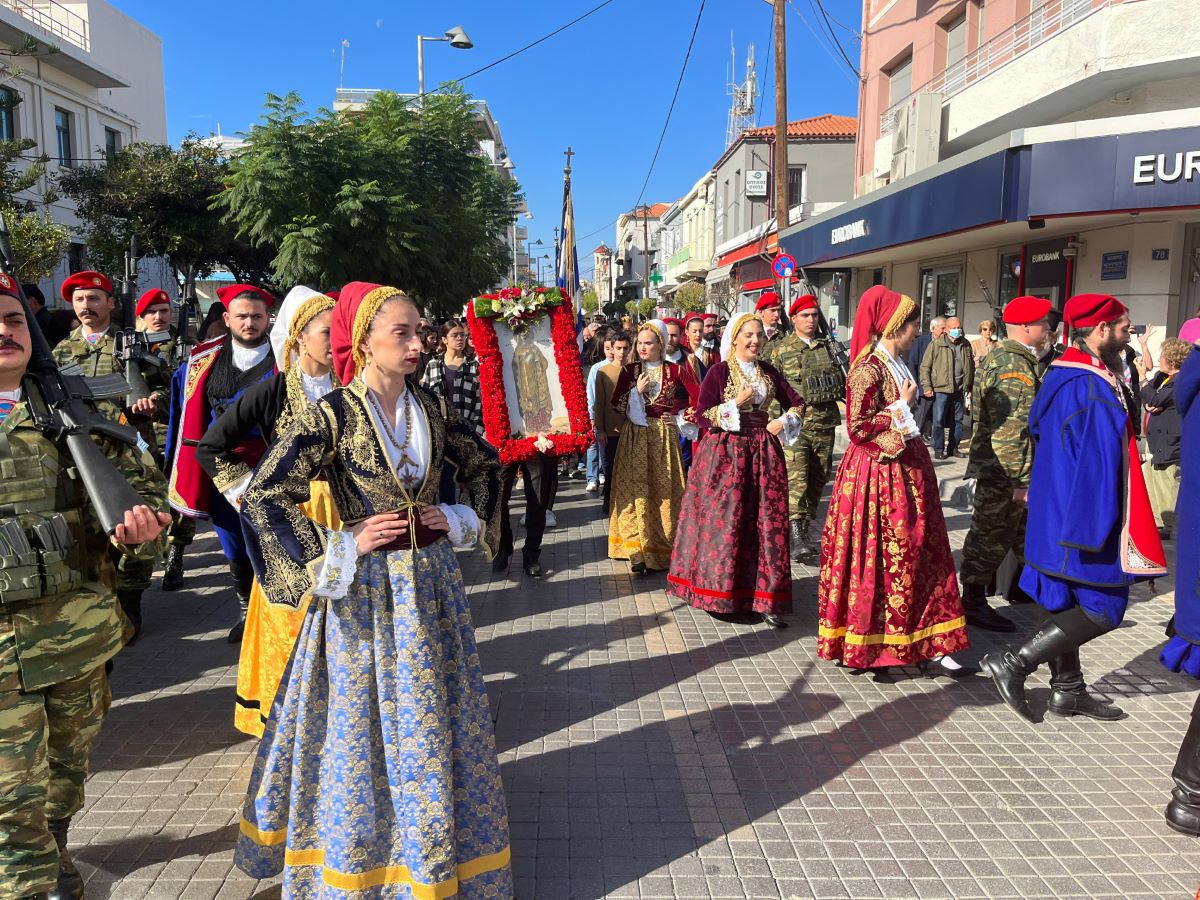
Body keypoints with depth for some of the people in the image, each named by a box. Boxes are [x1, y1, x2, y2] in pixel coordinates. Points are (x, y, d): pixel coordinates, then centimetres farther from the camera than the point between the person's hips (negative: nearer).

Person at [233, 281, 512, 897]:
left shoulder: (431, 408, 0)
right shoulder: (331, 415, -13)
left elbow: (484, 465, 16)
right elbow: (265, 497, -15)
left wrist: (461, 519, 4)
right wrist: (341, 549, -15)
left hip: (431, 582, 4)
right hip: (365, 590, -4)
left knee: (435, 722, 16)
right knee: (364, 724, 11)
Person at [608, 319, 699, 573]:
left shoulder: (676, 371, 2)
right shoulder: (630, 370, 6)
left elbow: (698, 397, 1)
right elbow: (616, 404, 2)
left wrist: (681, 417, -1)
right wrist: (636, 390, -11)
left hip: (664, 436, 0)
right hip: (635, 437, 0)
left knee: (665, 490, 1)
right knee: (636, 489, -7)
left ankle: (663, 547, 12)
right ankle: (637, 549, -7)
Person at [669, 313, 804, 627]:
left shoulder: (770, 373, 10)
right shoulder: (719, 372, -3)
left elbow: (797, 403, 19)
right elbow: (702, 416, -7)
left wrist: (784, 422, 2)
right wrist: (736, 404, -15)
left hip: (763, 452, 4)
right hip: (725, 453, -4)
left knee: (766, 522, 2)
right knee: (724, 522, -1)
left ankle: (764, 599, 8)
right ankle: (719, 594, 13)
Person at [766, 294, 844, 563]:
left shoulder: (827, 347, 12)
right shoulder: (781, 349, 1)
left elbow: (840, 381, 20)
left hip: (825, 424, 5)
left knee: (818, 478, 11)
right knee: (796, 479, -14)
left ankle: (806, 527, 26)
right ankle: (796, 537, -17)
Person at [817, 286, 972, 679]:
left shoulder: (897, 365, 13)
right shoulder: (868, 370, -15)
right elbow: (858, 428, -18)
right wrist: (901, 409, -14)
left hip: (905, 470, 9)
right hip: (878, 474, -9)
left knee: (917, 558, 9)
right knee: (877, 562, 0)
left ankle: (926, 648, 16)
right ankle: (865, 649, 13)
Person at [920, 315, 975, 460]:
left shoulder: (965, 345, 9)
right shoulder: (936, 345, -4)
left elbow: (971, 366, 18)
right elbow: (925, 366, -4)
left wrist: (969, 386, 14)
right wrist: (927, 387, -10)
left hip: (959, 389, 5)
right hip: (941, 389, -5)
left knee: (958, 421, 11)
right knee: (939, 421, -3)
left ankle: (953, 448, 23)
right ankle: (938, 450, 7)